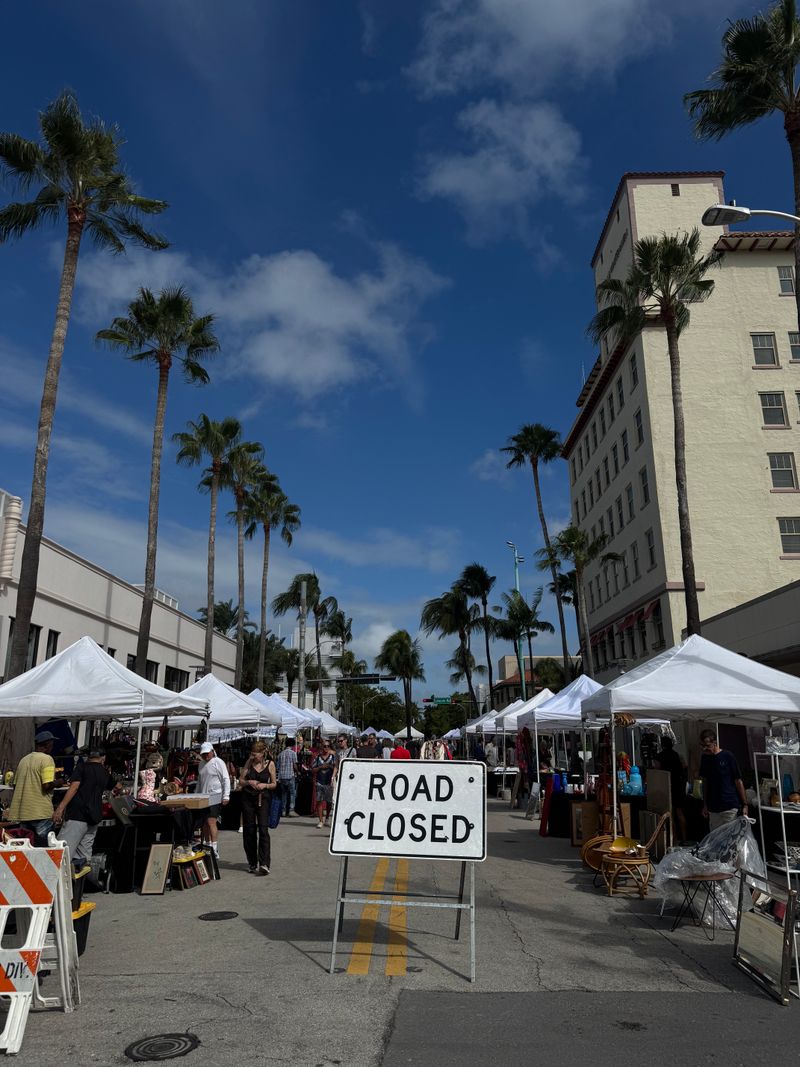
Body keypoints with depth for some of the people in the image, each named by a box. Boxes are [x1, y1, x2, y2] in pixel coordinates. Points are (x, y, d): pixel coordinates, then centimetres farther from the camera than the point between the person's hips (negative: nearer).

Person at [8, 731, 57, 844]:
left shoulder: (24, 759, 11)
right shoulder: (47, 759, -10)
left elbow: (15, 785, 16)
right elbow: (47, 786, -18)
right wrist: (56, 783, 2)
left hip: (23, 812, 7)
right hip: (40, 813, -7)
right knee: (43, 848, 1)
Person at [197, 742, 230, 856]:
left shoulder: (218, 762, -7)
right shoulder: (202, 764, 15)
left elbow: (226, 779, -9)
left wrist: (226, 796, -14)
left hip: (215, 797, -7)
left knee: (211, 821, -13)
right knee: (205, 822, 9)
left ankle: (214, 848, -12)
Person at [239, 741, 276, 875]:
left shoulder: (270, 764, 0)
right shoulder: (249, 763, 4)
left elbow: (274, 784, 4)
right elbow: (240, 781, 8)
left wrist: (265, 785, -14)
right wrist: (249, 782, -12)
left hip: (263, 799, -2)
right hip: (248, 798, 3)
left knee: (263, 829, -14)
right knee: (249, 831, 5)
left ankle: (264, 864, -17)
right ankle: (253, 864, 16)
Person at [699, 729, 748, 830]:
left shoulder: (728, 756, -10)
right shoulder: (704, 758, 5)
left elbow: (738, 781, -6)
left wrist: (745, 804, -7)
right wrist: (705, 804, 14)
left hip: (730, 808, -5)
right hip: (713, 808, 5)